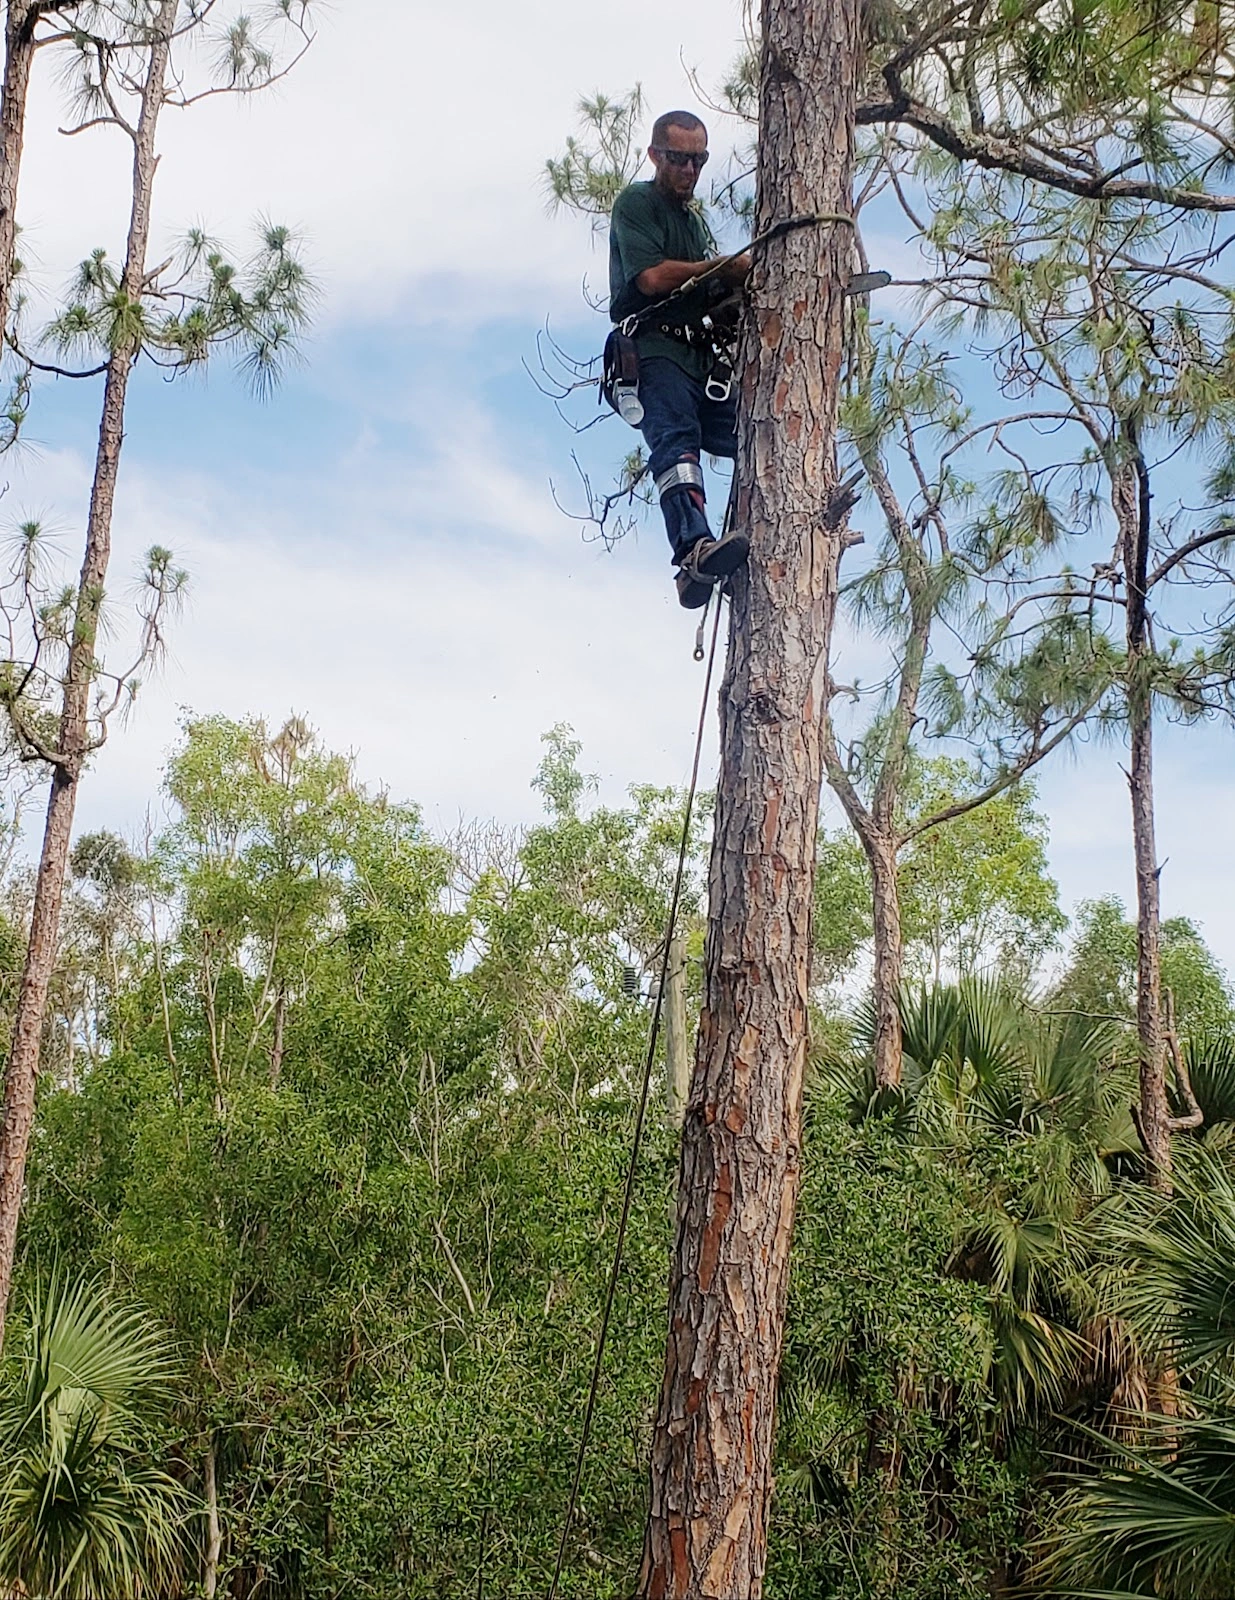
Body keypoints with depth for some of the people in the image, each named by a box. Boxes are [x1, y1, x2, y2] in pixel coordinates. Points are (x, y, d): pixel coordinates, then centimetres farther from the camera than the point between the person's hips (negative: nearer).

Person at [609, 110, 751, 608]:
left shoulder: (697, 221, 31)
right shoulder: (636, 203, 5)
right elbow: (652, 277, -10)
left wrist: (741, 281, 5)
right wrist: (726, 268, 0)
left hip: (702, 355, 9)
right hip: (655, 348, -9)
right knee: (676, 439, -29)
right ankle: (693, 553, -49)